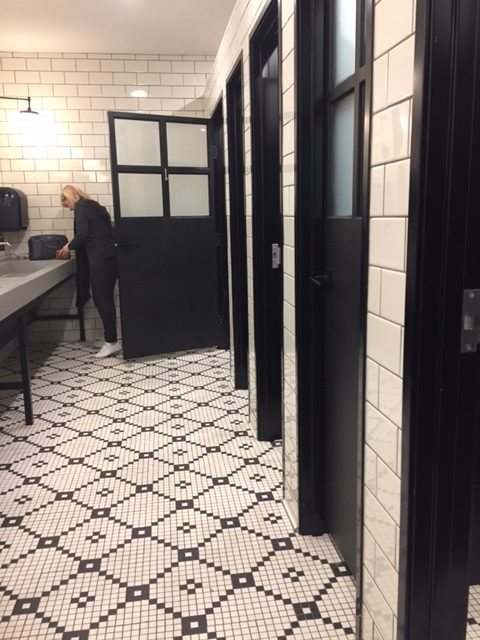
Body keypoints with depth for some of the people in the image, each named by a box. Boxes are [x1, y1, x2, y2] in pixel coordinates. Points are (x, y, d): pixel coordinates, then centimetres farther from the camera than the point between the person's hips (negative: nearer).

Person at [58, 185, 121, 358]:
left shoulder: (81, 207, -1)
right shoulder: (94, 206, 25)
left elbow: (83, 234, -13)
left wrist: (69, 246, 3)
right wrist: (75, 247, 24)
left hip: (101, 258, -9)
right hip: (110, 256, 9)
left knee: (101, 299, -6)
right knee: (106, 299, 10)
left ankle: (111, 342, -5)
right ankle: (111, 339, 14)